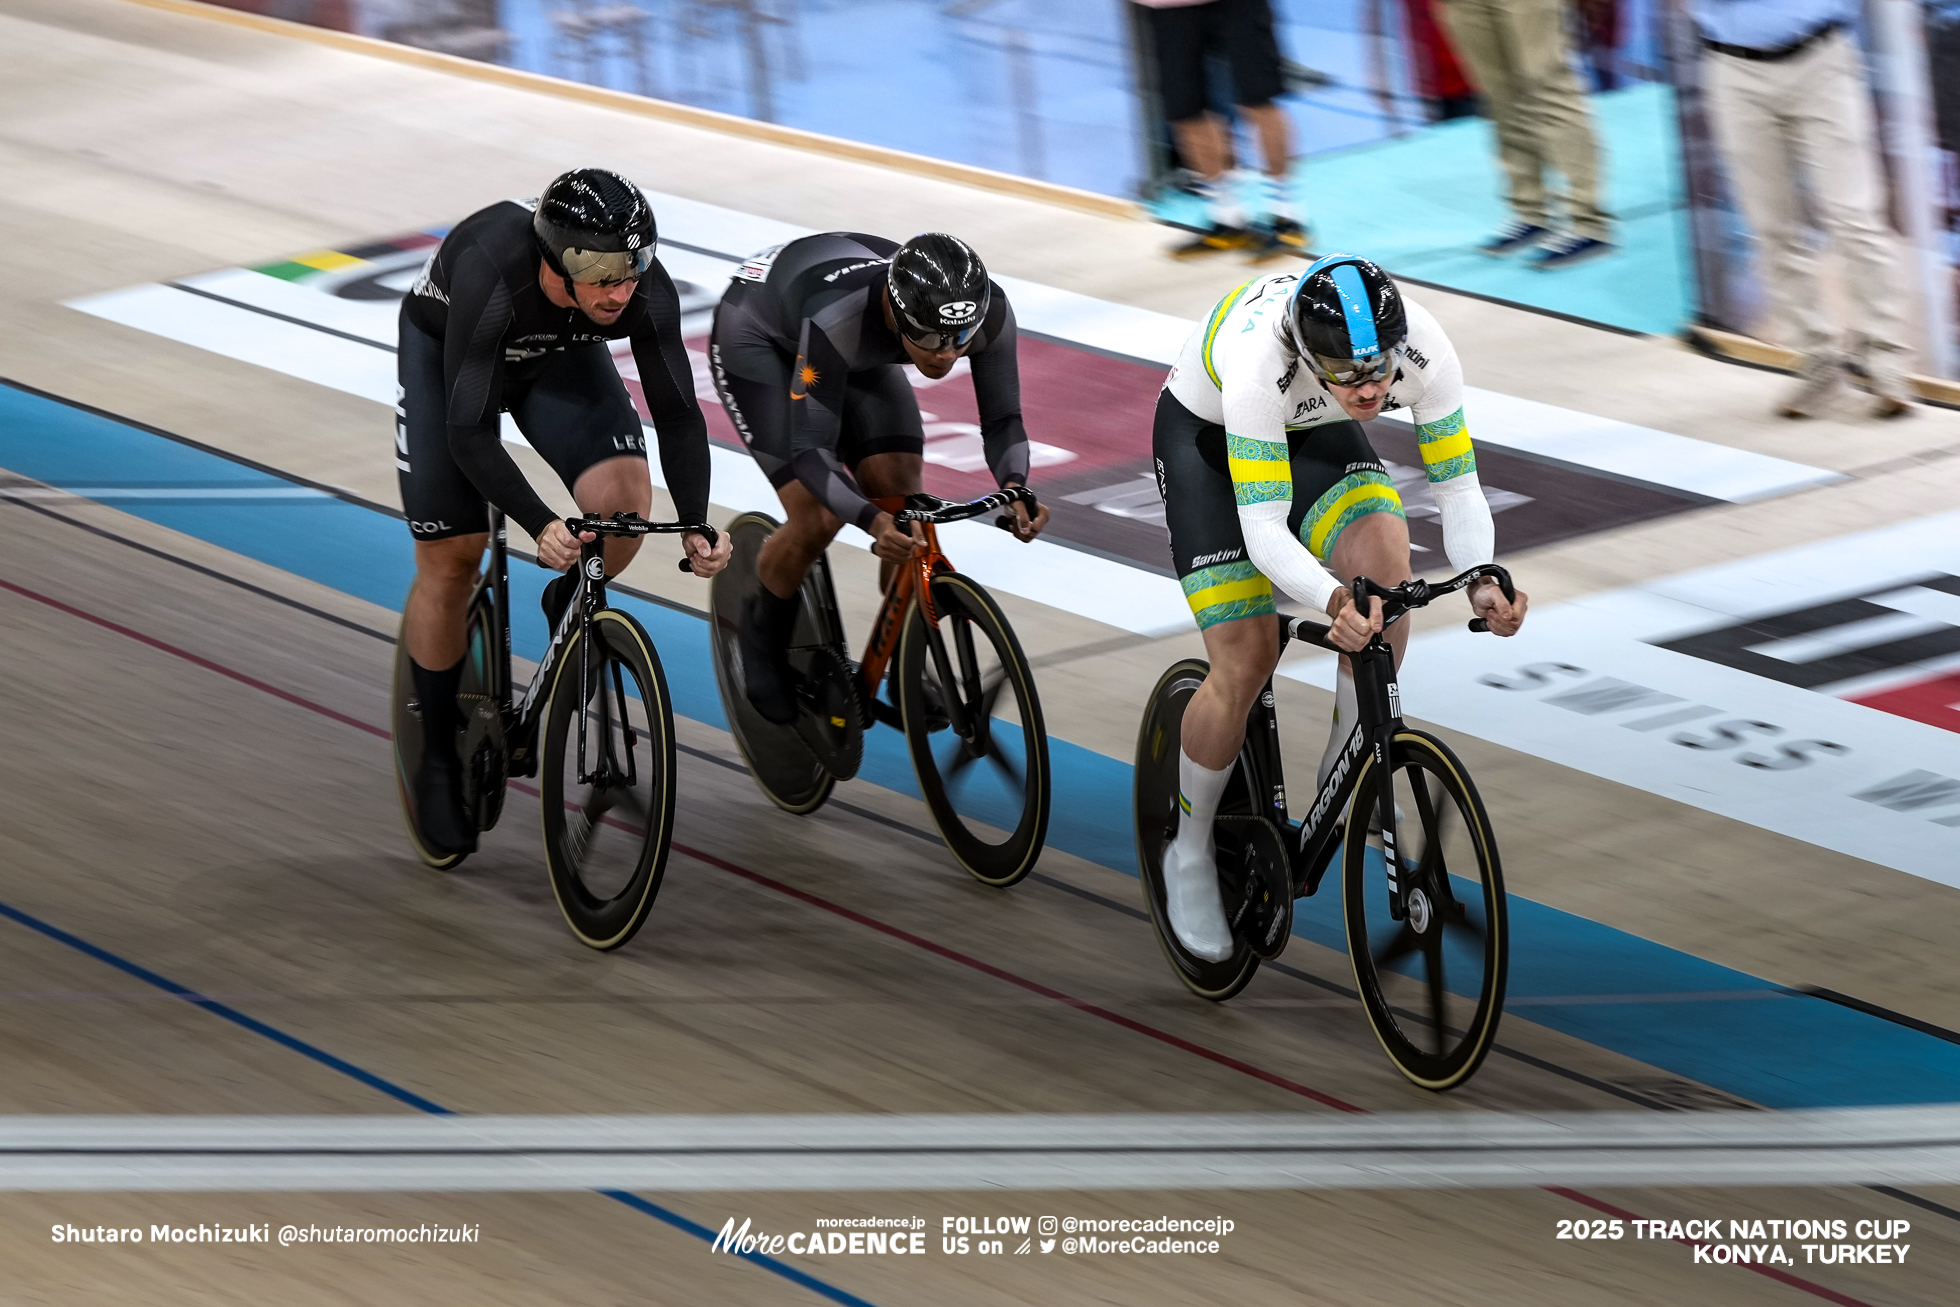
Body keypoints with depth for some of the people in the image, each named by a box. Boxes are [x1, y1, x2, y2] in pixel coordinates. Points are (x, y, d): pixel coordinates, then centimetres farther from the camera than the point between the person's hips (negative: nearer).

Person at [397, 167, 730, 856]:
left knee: (624, 498, -22)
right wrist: (540, 525, -52)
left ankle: (569, 608, 10)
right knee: (450, 557, -4)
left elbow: (677, 412, -22)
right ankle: (439, 757, 13)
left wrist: (695, 525, -34)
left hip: (558, 356, 3)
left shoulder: (646, 291, -33)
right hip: (445, 351, -3)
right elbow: (469, 432, -41)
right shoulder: (490, 278, -43)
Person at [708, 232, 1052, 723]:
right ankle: (764, 636, 13)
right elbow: (811, 451, -42)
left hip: (861, 355, 5)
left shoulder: (989, 311, -32)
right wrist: (872, 521, -59)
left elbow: (1002, 420, -20)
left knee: (904, 508, -9)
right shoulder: (840, 316, -45)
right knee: (817, 520, -16)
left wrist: (1015, 487, -42)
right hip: (757, 334, -5)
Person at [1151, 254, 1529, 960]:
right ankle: (1190, 854, 12)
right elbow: (1264, 529, -41)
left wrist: (1481, 580, -41)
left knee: (1383, 553, -27)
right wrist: (1334, 601, -59)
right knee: (1246, 662, -12)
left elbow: (1457, 487, -22)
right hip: (1204, 433, -4)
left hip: (1312, 431, 4)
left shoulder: (1424, 347, -31)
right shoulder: (1261, 364, -42)